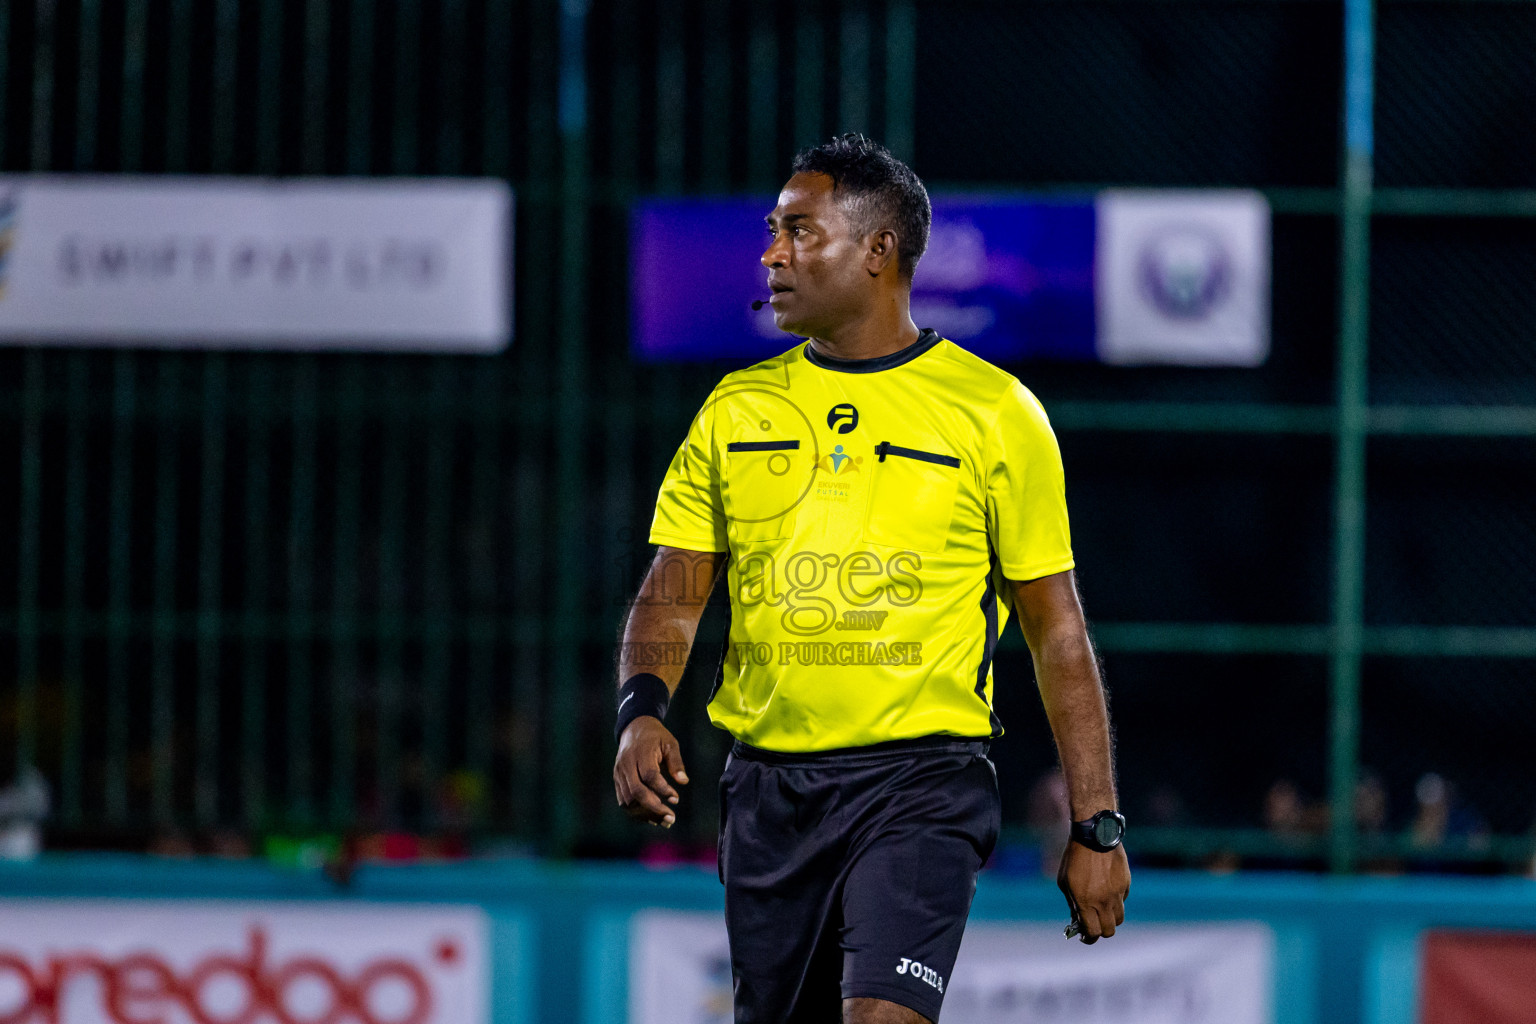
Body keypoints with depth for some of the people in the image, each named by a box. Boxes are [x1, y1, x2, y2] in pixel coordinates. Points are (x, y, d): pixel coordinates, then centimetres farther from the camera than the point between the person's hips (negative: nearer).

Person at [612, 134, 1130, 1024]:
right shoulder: (736, 410, 11)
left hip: (922, 786, -4)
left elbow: (1057, 629, 2)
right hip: (768, 785, 5)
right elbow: (673, 595, 11)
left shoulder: (993, 412, 0)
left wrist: (1098, 825, -1)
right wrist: (643, 710, -11)